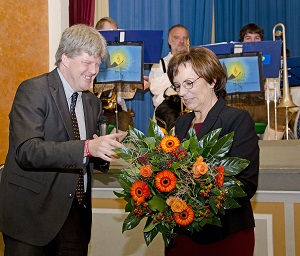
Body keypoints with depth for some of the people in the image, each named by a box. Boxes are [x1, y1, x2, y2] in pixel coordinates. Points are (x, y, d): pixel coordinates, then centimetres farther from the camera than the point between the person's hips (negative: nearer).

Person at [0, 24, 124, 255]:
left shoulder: (93, 102, 12)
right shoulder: (33, 90, -10)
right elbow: (26, 150, -23)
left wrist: (105, 148, -8)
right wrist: (86, 148, -32)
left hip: (76, 213, 6)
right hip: (32, 212, -6)